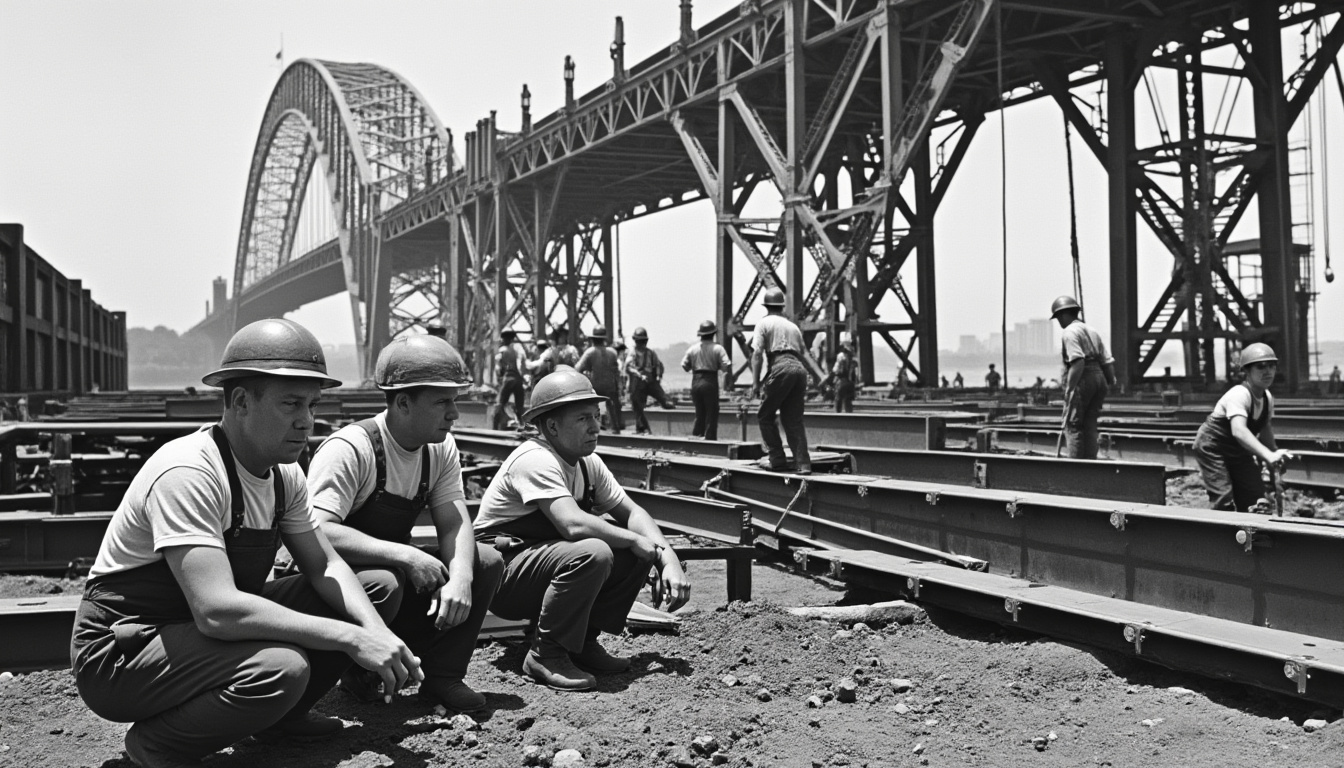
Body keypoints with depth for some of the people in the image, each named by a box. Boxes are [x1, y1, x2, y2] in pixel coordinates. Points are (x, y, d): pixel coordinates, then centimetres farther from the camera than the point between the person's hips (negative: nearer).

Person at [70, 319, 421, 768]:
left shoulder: (283, 472, 0)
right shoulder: (188, 473, -27)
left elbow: (324, 566, 4)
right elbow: (216, 611, -36)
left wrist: (376, 632, -16)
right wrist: (349, 638, -34)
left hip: (207, 630, 8)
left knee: (380, 588, 1)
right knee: (282, 667, -37)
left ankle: (279, 715, 12)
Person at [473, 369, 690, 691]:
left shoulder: (588, 464, 5)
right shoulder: (535, 460, -22)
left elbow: (631, 512, 4)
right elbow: (574, 524, -33)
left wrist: (668, 558, -13)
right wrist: (636, 540, -20)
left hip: (541, 561, 9)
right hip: (502, 576, -8)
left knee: (639, 553, -4)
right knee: (592, 553, -32)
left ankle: (582, 643, 3)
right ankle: (546, 655, -17)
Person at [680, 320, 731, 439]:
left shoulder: (692, 349, 5)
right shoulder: (717, 348, -5)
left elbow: (684, 366, 7)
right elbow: (726, 366, -11)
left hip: (695, 383, 4)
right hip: (710, 383, -4)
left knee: (699, 414, 15)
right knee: (711, 416, 4)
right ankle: (710, 440, 2)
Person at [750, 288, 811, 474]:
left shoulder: (764, 323, 9)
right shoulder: (793, 326, 26)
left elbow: (757, 354, -3)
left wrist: (755, 382, -5)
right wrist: (803, 387, 33)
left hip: (781, 368, -6)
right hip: (800, 369, 6)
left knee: (765, 415, 8)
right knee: (794, 420, 9)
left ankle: (777, 460, 6)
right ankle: (803, 464, 2)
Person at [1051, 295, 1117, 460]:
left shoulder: (1069, 332, -7)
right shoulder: (1092, 332, 20)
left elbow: (1078, 362, -20)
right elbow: (1107, 361, 14)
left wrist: (1069, 388, -20)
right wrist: (1111, 380, 17)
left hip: (1082, 380, -8)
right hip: (1099, 378, 8)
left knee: (1073, 425, -4)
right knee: (1090, 424, 11)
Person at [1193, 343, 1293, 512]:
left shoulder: (1267, 397, -6)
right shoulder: (1239, 395, -32)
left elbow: (1265, 429, 8)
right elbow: (1239, 431, -49)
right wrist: (1269, 455, -58)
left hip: (1237, 452, 8)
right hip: (1212, 448, -8)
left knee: (1256, 495, 3)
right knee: (1224, 501, -18)